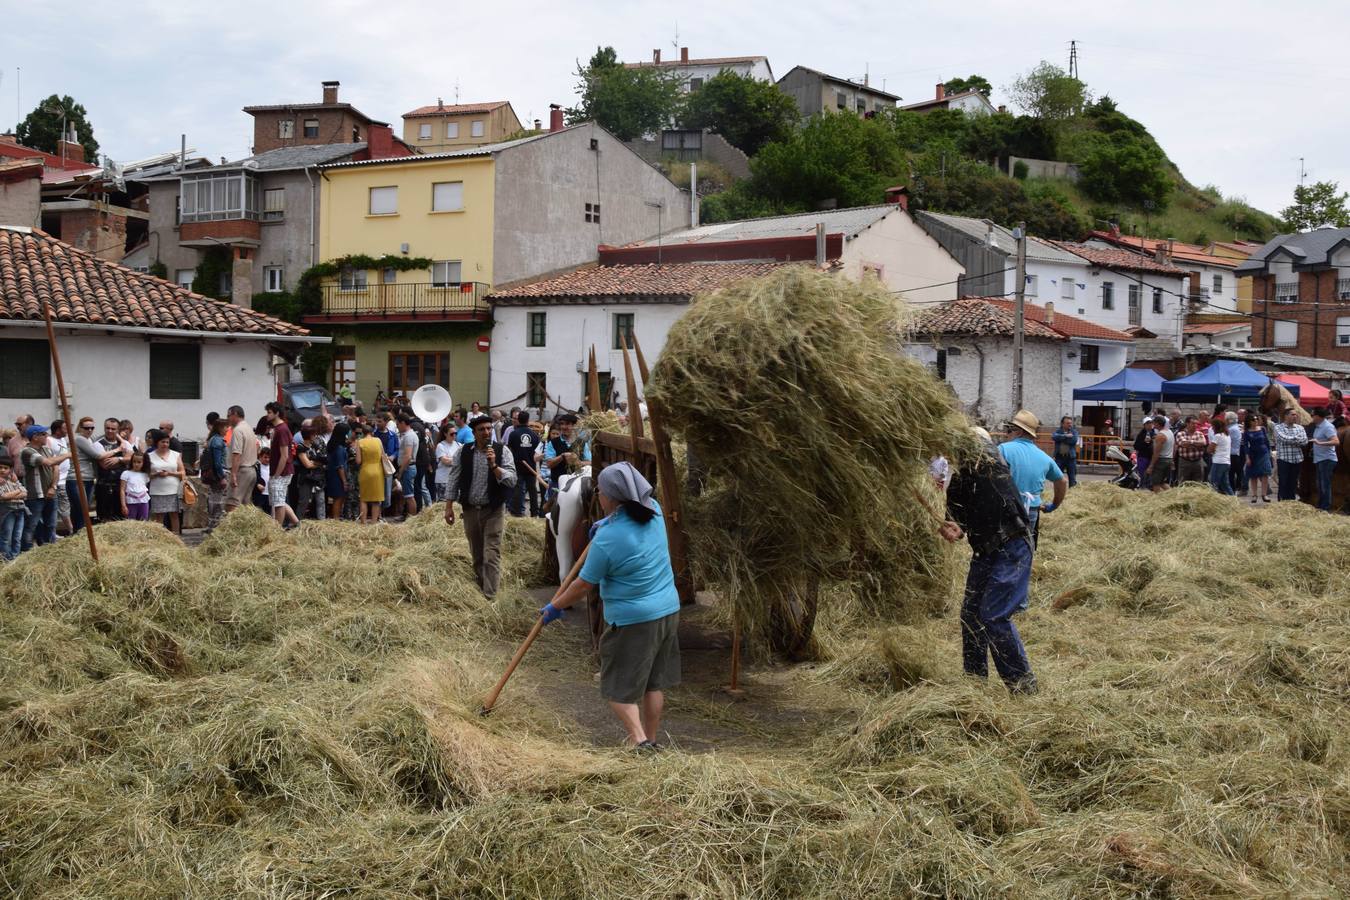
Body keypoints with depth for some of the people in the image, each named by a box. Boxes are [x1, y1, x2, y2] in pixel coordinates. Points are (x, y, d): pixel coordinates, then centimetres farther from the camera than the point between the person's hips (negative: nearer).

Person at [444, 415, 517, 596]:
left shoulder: (502, 451, -6)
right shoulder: (464, 452, 1)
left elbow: (512, 480, -14)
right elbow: (454, 479, 6)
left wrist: (494, 465, -27)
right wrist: (449, 507, 2)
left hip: (493, 510, -3)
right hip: (470, 509, 3)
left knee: (491, 556, -9)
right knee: (476, 555, 14)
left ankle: (489, 597, -11)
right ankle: (480, 589, 28)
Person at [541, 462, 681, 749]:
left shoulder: (607, 539, -22)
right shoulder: (654, 511, -3)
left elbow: (583, 585, -11)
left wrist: (555, 607, 4)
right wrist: (606, 523, 26)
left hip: (632, 622, -7)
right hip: (669, 611, 7)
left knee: (620, 688, 5)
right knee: (655, 683, 17)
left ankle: (638, 739, -9)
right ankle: (651, 741, 26)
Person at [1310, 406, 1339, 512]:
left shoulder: (1327, 427, -16)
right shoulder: (1317, 427, 13)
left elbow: (1336, 442, -28)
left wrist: (1320, 443, -36)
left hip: (1326, 460, -10)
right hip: (1319, 460, 10)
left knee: (1325, 485, -8)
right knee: (1320, 485, 16)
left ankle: (1326, 509, -5)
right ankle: (1320, 507, 24)